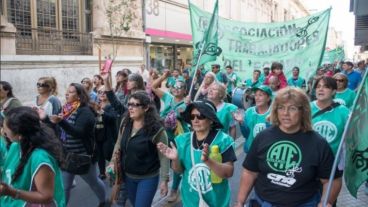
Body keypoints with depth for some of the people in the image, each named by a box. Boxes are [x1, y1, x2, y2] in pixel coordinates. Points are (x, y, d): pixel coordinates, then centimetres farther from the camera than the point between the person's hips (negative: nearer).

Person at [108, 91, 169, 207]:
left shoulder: (156, 129, -21)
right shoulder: (125, 123, -4)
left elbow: (163, 157, -17)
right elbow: (118, 144, 9)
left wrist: (164, 180, -16)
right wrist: (113, 163, 0)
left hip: (148, 178, -6)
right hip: (128, 176, 6)